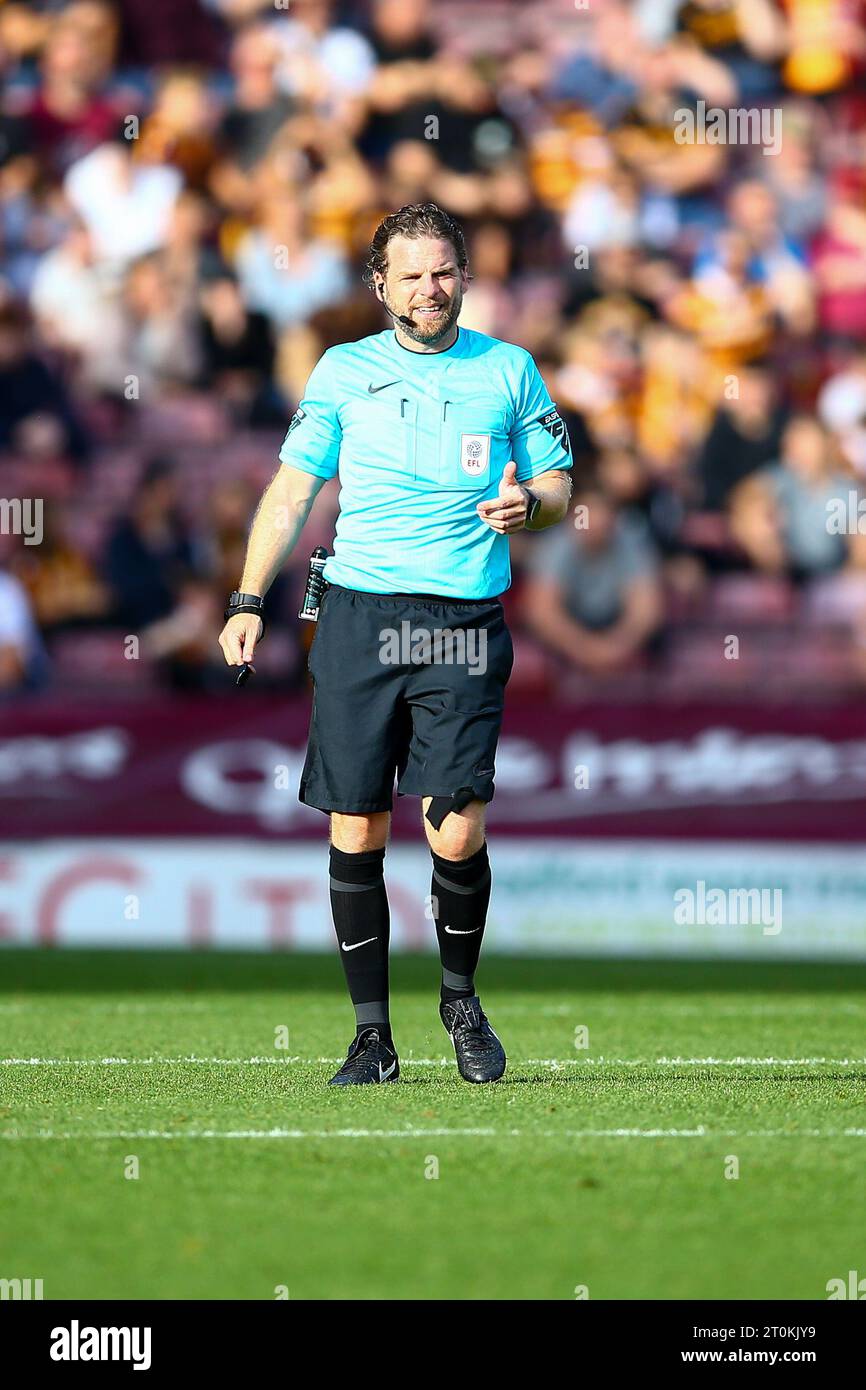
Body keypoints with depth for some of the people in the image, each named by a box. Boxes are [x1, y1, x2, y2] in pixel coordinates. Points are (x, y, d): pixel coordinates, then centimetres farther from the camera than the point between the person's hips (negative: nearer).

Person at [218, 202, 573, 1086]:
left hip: (466, 624, -1)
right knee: (356, 833, -2)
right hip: (359, 615, 1)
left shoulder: (509, 370, 10)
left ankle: (460, 997, 15)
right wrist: (248, 600, 2)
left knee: (457, 833, -11)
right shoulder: (343, 372, 10)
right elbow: (290, 491, 11)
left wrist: (528, 505, -9)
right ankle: (372, 1034, 8)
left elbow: (558, 487, 15)